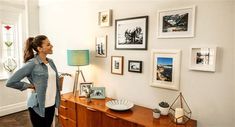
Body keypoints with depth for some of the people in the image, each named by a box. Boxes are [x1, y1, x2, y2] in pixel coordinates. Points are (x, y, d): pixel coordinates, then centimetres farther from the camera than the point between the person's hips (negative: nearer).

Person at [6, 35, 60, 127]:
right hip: (38, 106, -6)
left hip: (51, 104, 6)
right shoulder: (32, 64, -17)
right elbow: (10, 82, -17)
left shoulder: (50, 62, 4)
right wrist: (31, 86, -11)